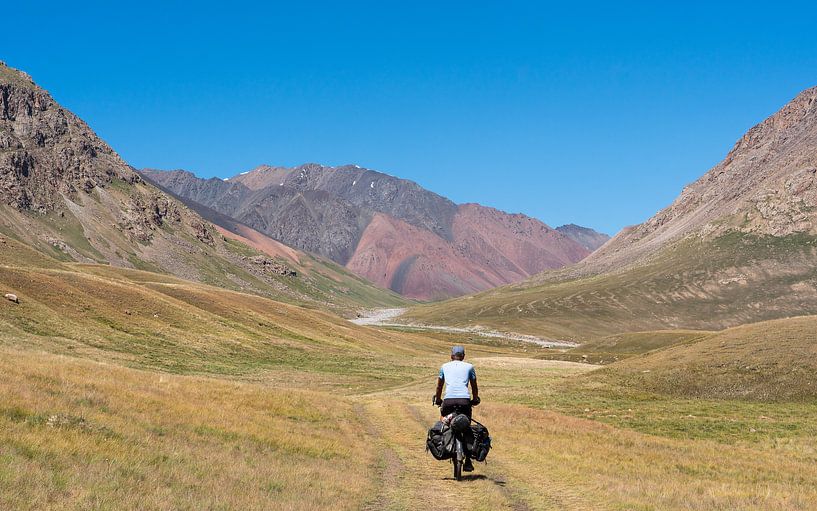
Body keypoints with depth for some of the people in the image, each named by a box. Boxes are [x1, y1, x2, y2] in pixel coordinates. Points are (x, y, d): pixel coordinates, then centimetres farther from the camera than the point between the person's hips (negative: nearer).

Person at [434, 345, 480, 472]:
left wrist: (438, 400, 46)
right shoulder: (469, 367, 20)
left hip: (448, 400, 0)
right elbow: (474, 387, 26)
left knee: (443, 421, 25)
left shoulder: (445, 366, 22)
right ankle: (468, 462, 5)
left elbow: (439, 386, 31)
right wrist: (475, 400, 42)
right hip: (464, 400, 0)